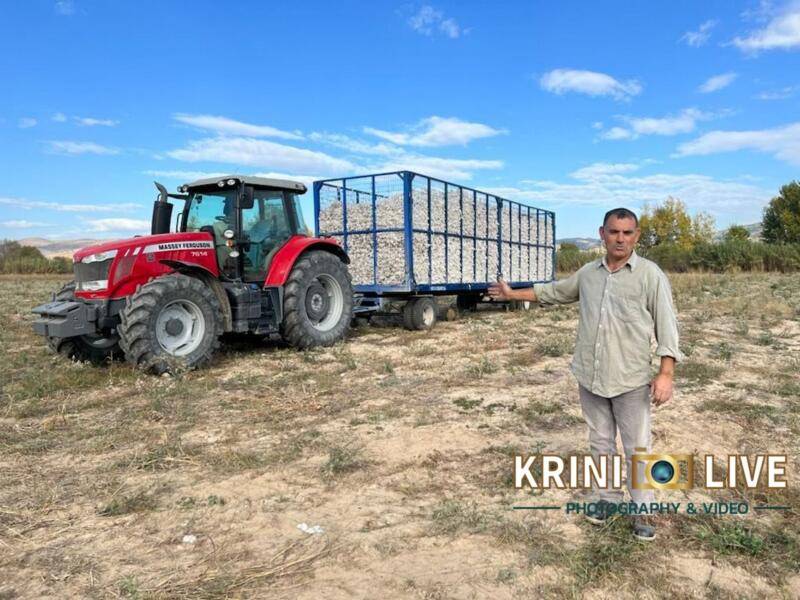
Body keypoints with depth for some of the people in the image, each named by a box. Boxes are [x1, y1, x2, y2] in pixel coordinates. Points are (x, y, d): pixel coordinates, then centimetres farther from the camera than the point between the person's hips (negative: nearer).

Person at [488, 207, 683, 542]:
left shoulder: (650, 274, -6)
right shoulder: (588, 273, 8)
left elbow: (666, 325, -9)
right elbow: (554, 292, 23)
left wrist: (666, 373, -18)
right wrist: (512, 294, 26)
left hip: (630, 380, -4)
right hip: (589, 377, 5)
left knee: (637, 448, 4)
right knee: (600, 442, 16)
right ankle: (607, 497, 31)